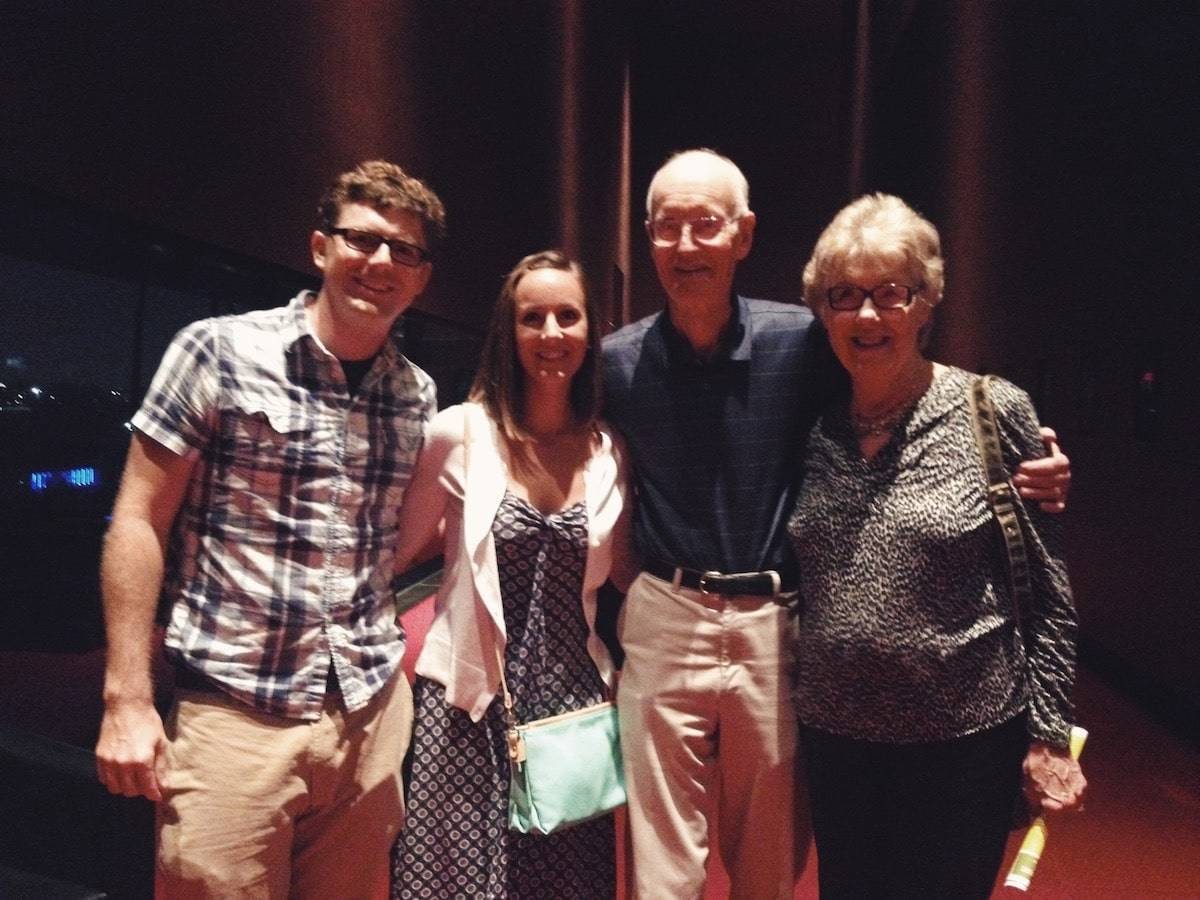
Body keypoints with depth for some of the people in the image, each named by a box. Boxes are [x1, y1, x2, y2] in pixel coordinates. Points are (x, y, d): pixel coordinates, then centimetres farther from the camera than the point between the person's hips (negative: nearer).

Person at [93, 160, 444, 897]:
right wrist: (127, 699, -8)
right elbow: (139, 520, -5)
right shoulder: (218, 352, -5)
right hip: (237, 711, -4)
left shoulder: (418, 396, 7)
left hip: (372, 716, 4)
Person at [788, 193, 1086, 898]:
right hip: (835, 736, 4)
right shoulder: (815, 427, 0)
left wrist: (1050, 735, -6)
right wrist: (798, 700, 10)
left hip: (966, 741, -3)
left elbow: (1047, 592, -6)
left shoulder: (994, 412, -10)